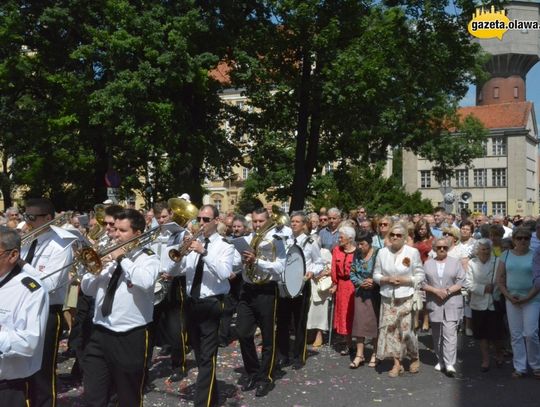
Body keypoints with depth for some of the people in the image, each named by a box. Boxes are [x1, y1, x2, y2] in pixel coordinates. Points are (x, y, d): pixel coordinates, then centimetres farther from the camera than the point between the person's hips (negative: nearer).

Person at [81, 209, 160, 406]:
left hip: (131, 338, -4)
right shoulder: (108, 256, 9)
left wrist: (123, 258, -16)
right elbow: (87, 289, 10)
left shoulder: (148, 258, -7)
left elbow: (145, 282, -28)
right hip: (100, 334, 5)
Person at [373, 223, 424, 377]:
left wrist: (405, 280, -14)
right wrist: (387, 279, -10)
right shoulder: (382, 252, 4)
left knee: (406, 329, -2)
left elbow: (420, 276, 0)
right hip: (388, 297, 3)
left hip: (406, 297, -3)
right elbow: (376, 275, 8)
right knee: (390, 329, 2)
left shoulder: (412, 252, -4)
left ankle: (415, 358, 25)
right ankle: (397, 363, 14)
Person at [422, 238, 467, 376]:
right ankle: (440, 361, 20)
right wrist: (436, 291, -12)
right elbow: (423, 283, 3)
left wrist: (448, 291, -14)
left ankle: (449, 364, -9)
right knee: (437, 335, 8)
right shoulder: (428, 264, 9)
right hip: (434, 304, 2)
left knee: (450, 333, -10)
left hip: (452, 304, -2)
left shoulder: (455, 262, 6)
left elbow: (461, 282, -1)